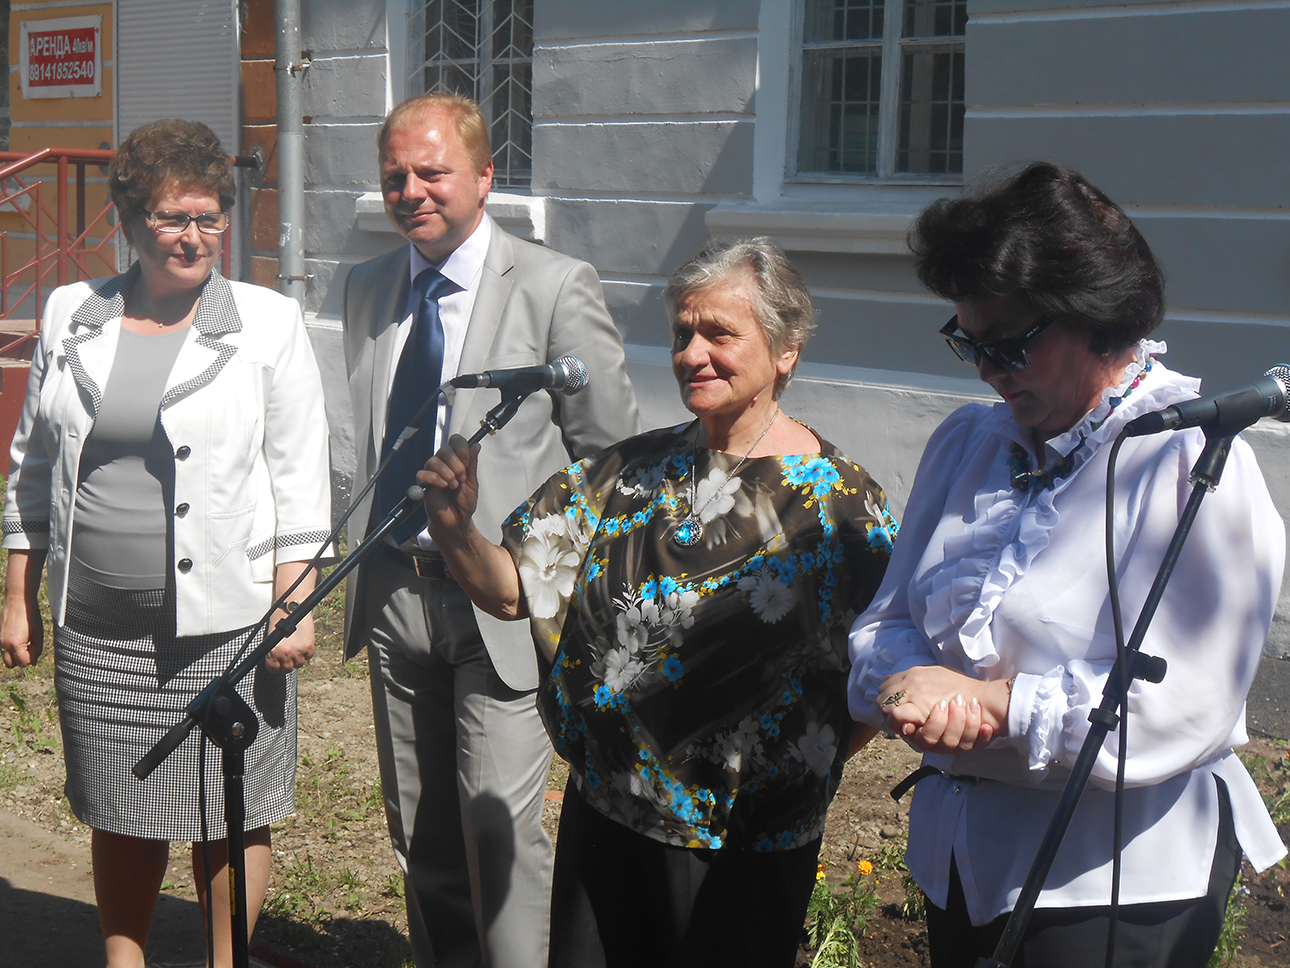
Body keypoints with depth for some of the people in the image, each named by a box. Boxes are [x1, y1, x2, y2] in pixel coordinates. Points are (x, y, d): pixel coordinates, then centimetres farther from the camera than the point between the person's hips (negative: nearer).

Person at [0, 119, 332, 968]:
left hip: (228, 618, -2)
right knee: (122, 814, 12)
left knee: (230, 811, 6)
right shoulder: (71, 317, 8)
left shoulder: (268, 324, -1)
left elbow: (300, 475, -2)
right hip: (97, 624, 3)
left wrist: (294, 602, -8)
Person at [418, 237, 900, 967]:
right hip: (604, 816, 4)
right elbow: (512, 590, 0)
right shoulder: (633, 470, 2)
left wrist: (806, 765, -8)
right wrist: (457, 529, -17)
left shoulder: (841, 504, -11)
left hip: (744, 847, -4)